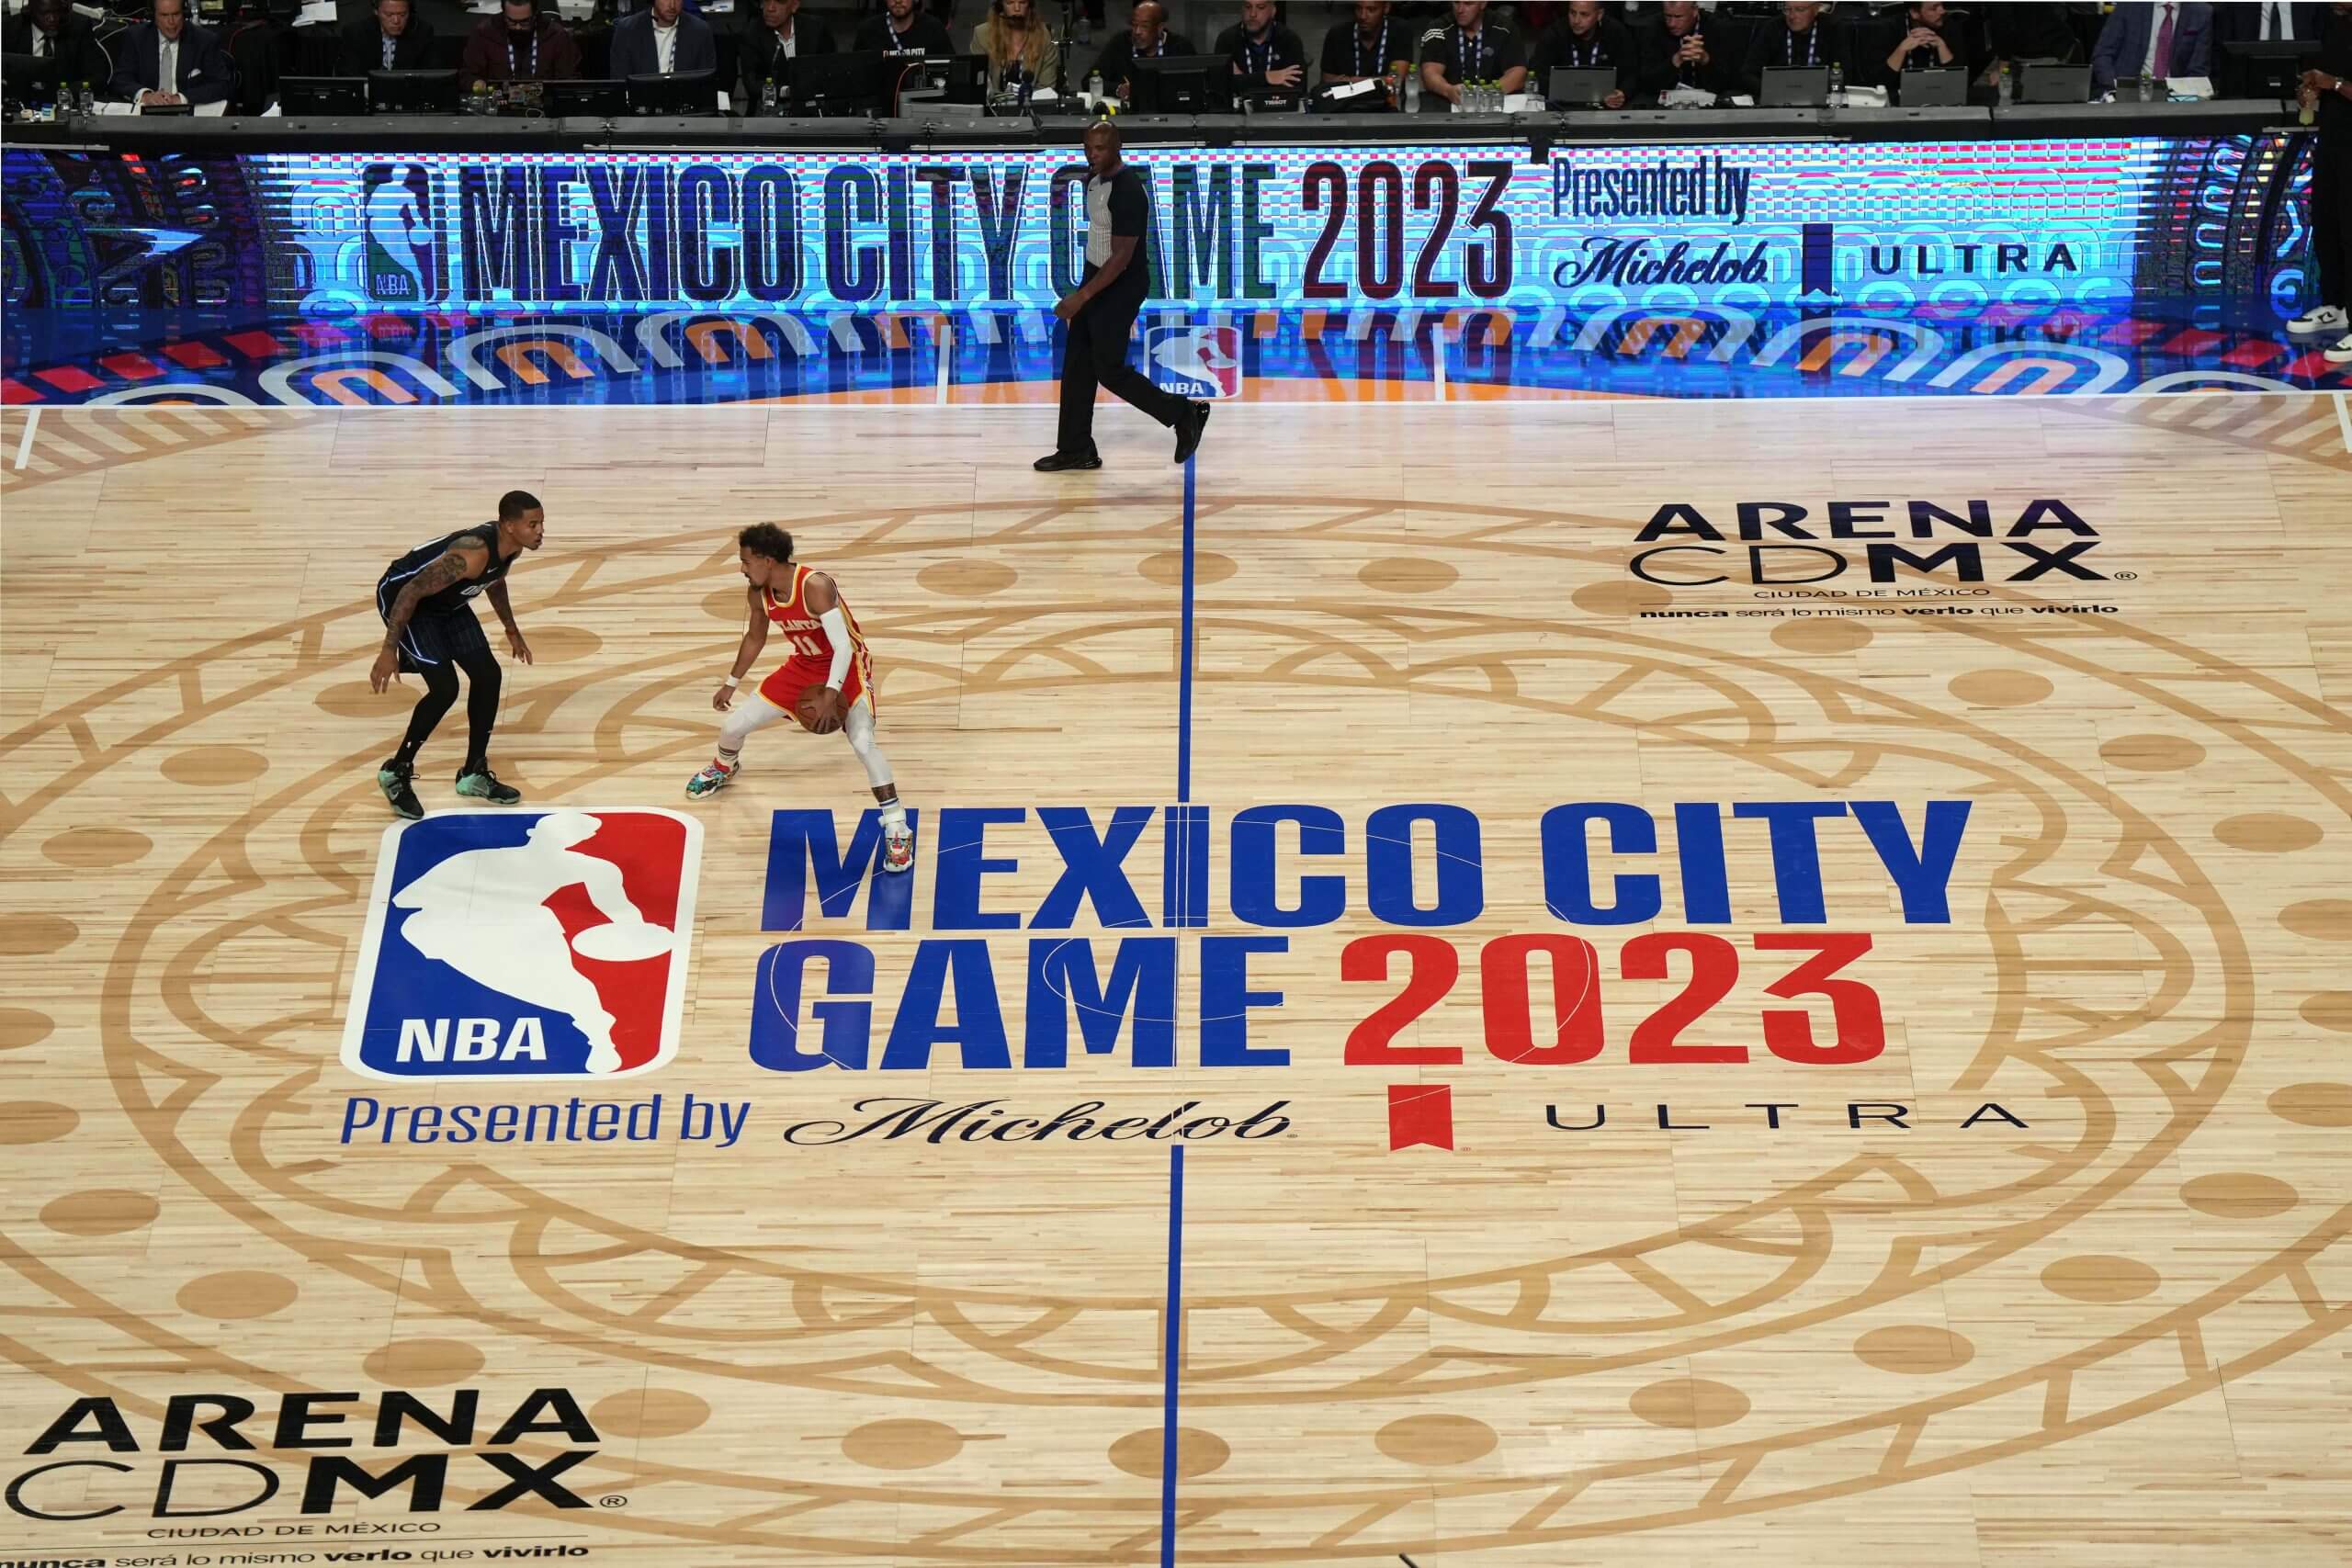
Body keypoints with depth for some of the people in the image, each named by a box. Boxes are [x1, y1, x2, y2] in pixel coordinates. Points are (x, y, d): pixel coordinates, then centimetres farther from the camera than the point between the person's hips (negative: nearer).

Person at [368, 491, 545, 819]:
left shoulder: (511, 545, -10)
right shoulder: (472, 554, -37)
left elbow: (494, 582, 14)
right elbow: (412, 591, -32)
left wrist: (512, 631, 24)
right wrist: (389, 651, -30)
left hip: (445, 601, 9)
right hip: (401, 594, -9)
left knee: (487, 675, 4)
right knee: (445, 687, -17)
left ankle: (474, 774, 19)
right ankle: (396, 772, 2)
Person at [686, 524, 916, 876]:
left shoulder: (815, 587, -33)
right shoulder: (757, 593, -11)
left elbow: (843, 646, -34)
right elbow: (754, 638, 9)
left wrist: (830, 694, -43)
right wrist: (731, 683, 16)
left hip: (846, 667, -7)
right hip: (804, 665, 7)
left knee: (862, 742, -29)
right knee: (733, 725, 7)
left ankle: (897, 830, -20)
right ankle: (725, 768, 45)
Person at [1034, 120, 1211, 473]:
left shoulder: (1128, 191, -25)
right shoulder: (1093, 178, 4)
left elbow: (1122, 257, -27)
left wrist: (1082, 296, -29)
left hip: (1121, 286, -9)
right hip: (1095, 278, 9)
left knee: (1110, 370, -3)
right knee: (1077, 367, 10)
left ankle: (1183, 414, 11)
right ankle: (1076, 450, 18)